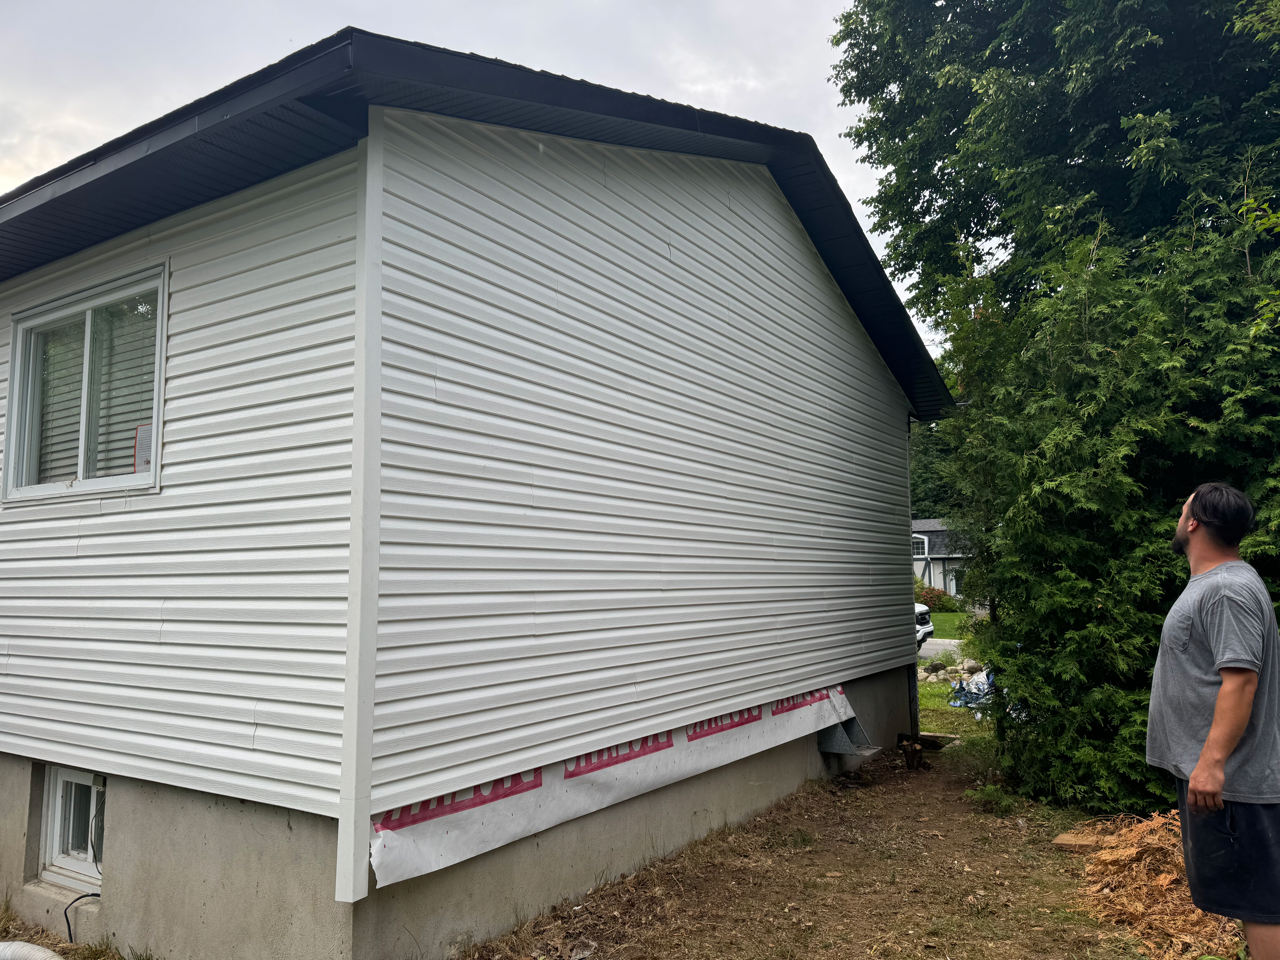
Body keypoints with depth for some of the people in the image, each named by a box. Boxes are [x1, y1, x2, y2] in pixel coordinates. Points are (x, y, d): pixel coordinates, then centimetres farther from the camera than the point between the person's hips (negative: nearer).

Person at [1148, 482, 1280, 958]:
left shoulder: (1229, 590, -17)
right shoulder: (1209, 585, 16)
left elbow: (1240, 679, -25)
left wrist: (1212, 760, -29)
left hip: (1226, 777, -10)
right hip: (1205, 770, 10)